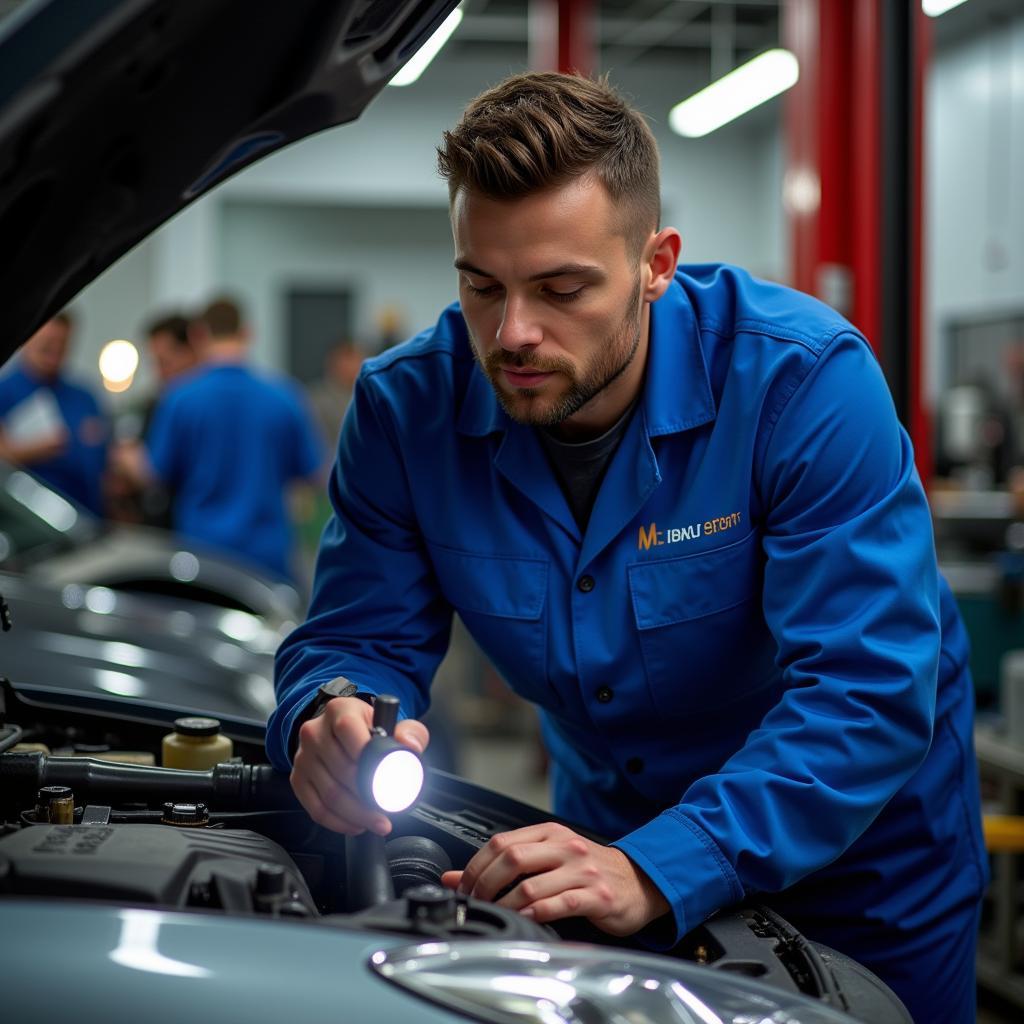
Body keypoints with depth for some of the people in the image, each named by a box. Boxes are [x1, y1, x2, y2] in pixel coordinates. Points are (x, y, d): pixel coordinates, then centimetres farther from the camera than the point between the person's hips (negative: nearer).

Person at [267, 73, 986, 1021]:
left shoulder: (805, 380, -28)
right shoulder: (406, 408, -16)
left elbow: (870, 691, -33)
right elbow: (359, 636, -9)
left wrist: (658, 872, -45)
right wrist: (330, 719, -36)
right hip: (609, 821, 3)